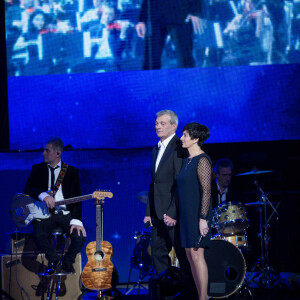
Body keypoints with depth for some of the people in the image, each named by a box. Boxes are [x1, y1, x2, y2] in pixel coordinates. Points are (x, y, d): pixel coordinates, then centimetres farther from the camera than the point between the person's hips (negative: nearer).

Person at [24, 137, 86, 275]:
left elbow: (76, 198, -2)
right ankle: (53, 260, -2)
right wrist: (43, 195, -24)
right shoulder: (37, 169, 11)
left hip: (65, 213, 0)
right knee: (39, 235, -31)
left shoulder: (72, 171, 6)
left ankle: (67, 262, 3)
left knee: (79, 235, -27)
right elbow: (28, 189, -2)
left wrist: (76, 221, -16)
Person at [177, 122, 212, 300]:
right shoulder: (187, 161, 15)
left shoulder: (202, 161, -12)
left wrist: (203, 218, -21)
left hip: (198, 214, -9)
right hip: (186, 214, 9)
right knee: (190, 255, 8)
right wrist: (174, 214, 18)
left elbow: (206, 191, -17)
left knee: (197, 254, -11)